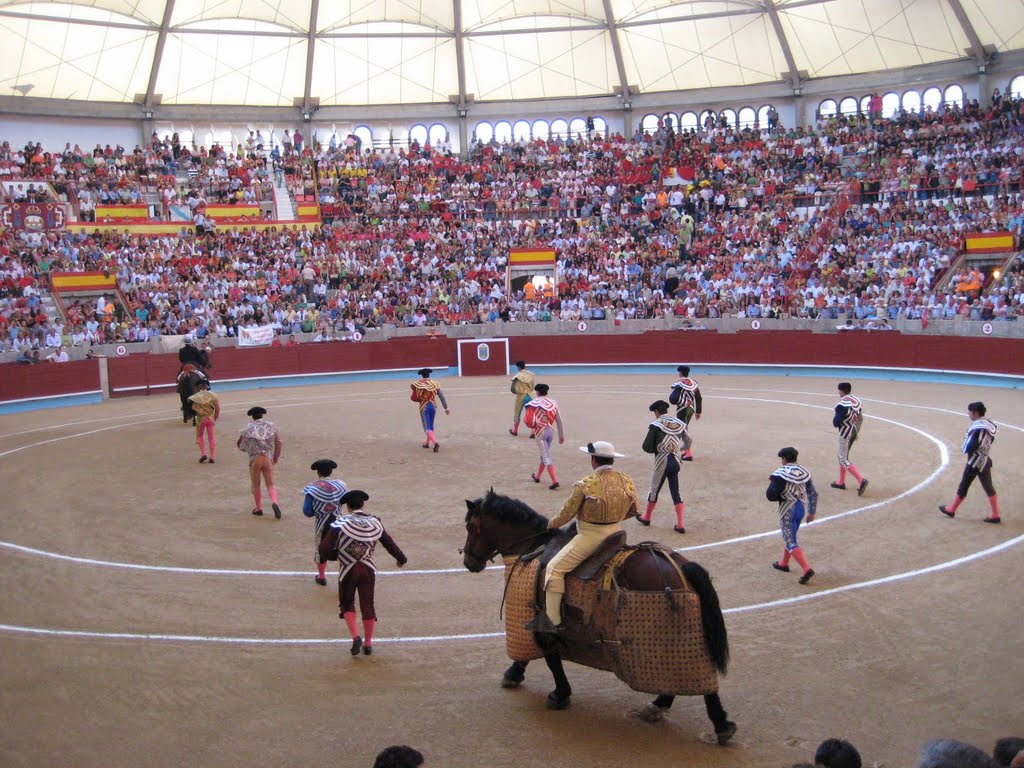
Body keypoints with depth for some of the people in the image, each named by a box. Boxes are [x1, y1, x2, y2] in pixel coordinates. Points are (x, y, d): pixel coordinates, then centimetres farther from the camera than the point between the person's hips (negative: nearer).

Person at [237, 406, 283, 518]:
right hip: (268, 458, 1)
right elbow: (278, 443, 4)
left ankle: (258, 508, 18)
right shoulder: (271, 426, 4)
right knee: (270, 484, 3)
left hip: (254, 459, -1)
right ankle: (274, 502, -22)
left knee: (256, 485, 13)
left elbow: (241, 444, 2)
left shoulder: (249, 428, 0)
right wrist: (276, 456, 14)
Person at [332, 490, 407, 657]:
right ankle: (367, 643, 19)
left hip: (348, 569, -2)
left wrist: (337, 555, 9)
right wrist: (401, 559, 21)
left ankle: (355, 636, -3)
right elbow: (389, 543, 5)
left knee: (347, 604, 14)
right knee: (367, 605, 11)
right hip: (368, 569, 2)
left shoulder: (341, 522, -8)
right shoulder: (374, 523, 0)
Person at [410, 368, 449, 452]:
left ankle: (436, 443, -30)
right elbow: (442, 396, -1)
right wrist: (446, 408, 2)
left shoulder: (418, 385, -4)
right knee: (430, 425, 23)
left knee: (427, 428, -6)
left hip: (424, 407, -3)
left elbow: (414, 398, -5)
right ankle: (427, 443, 38)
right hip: (433, 406, 3)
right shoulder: (435, 384, 1)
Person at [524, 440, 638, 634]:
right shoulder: (627, 481, -1)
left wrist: (553, 523, 10)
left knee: (555, 568, 0)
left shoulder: (585, 485, -18)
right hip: (616, 534, 7)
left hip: (590, 536, -7)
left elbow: (567, 512, -9)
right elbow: (634, 509, 11)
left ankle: (553, 620, -2)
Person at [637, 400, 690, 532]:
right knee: (675, 492, 9)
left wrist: (657, 449, 5)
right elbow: (687, 443, 10)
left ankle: (646, 518, 32)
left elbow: (647, 447, -14)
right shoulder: (679, 424, 2)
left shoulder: (656, 425, -13)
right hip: (675, 461, 4)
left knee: (654, 490, 13)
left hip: (662, 462, -4)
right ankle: (680, 525, 4)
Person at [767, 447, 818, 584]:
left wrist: (772, 483, 3)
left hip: (788, 511, -7)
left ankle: (807, 569, -20)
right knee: (790, 536, 25)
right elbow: (813, 493, 8)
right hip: (802, 508, 7)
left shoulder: (780, 475, -15)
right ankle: (783, 563, 40)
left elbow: (770, 496, -18)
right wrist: (812, 512, 17)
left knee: (791, 542, -5)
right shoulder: (803, 472, 4)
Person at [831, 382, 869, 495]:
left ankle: (861, 479, -18)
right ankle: (841, 482, 31)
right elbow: (860, 419, 12)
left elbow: (836, 422, -24)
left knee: (843, 460, -3)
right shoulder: (857, 401, 5)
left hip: (845, 434, -9)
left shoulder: (842, 404, -22)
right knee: (842, 456, 22)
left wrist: (835, 419, -1)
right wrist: (856, 432, 20)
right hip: (854, 432, 9)